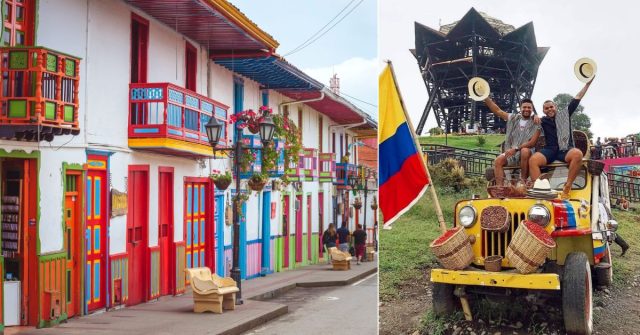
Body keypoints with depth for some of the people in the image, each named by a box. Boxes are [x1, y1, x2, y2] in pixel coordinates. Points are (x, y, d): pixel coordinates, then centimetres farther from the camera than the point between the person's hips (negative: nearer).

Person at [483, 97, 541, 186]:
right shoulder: (513, 118, 10)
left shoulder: (535, 123, -3)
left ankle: (523, 181, -27)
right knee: (498, 161, -22)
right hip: (511, 152, 4)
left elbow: (532, 143, -12)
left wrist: (516, 149, -21)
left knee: (525, 151, -37)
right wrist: (485, 97, -1)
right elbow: (497, 110, 8)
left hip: (526, 152, -4)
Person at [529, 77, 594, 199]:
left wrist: (588, 83, 20)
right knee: (533, 160, -32)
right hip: (549, 150, 1)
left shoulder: (564, 114, 19)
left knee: (578, 154, -37)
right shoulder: (543, 120, 19)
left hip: (565, 149, 0)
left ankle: (567, 188, -34)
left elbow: (578, 97, 20)